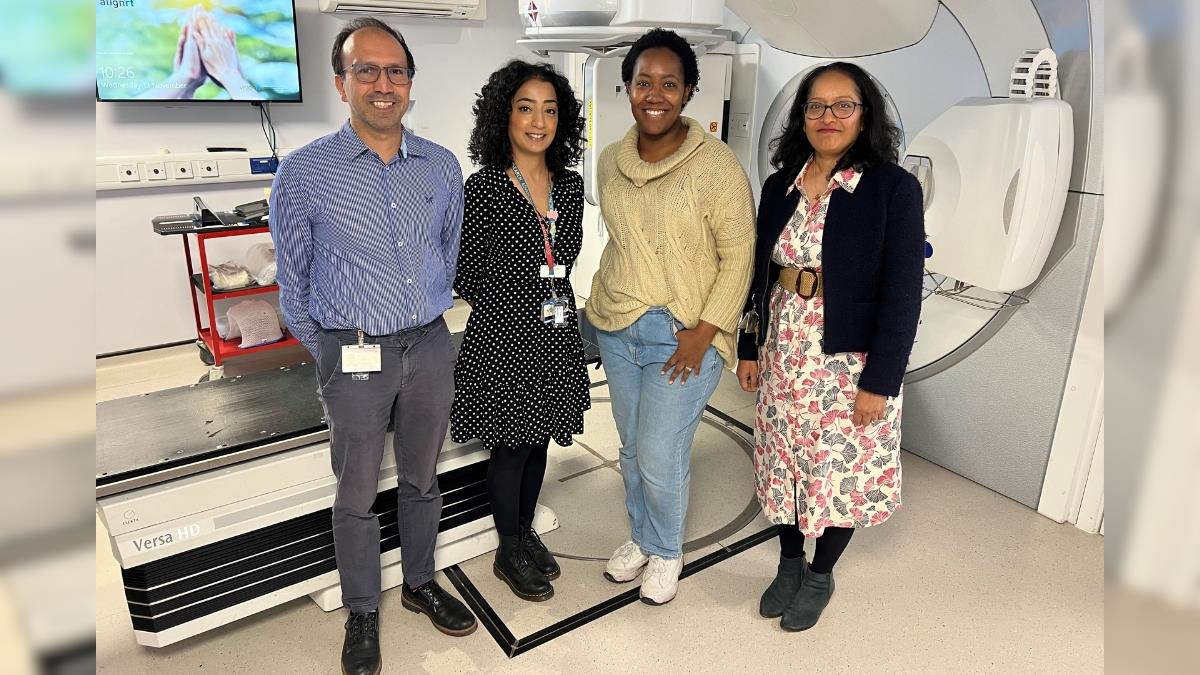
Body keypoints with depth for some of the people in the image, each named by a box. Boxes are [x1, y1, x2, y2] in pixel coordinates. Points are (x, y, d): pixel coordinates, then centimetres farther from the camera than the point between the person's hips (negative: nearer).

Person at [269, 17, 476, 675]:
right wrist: (330, 353, 4)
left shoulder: (442, 165, 1)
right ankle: (362, 612, 32)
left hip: (430, 347, 3)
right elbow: (293, 280, 0)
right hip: (354, 356, -3)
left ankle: (421, 583, 40)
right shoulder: (304, 172, -8)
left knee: (422, 479, 19)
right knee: (357, 493, 11)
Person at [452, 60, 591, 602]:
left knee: (538, 441, 18)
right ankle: (509, 553, 28)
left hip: (556, 336, 6)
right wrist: (514, 307, -3)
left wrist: (551, 294, 7)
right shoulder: (483, 189, -13)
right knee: (510, 447, 8)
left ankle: (525, 533, 39)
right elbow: (465, 275, -9)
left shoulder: (570, 185, 3)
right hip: (504, 340, -5)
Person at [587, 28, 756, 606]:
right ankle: (640, 537, 40)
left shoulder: (716, 164, -13)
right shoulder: (611, 161, 4)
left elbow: (739, 254, -12)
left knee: (660, 455, -1)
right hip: (617, 328, 6)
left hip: (684, 335, -5)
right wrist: (605, 304, 11)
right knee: (632, 447, 17)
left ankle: (666, 552, 27)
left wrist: (703, 332, -16)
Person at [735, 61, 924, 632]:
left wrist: (880, 381, -16)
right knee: (785, 463, 16)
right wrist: (748, 348, 9)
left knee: (842, 471, 10)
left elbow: (902, 294, -13)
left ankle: (820, 575, 34)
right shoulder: (780, 184, 4)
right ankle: (789, 563, 38)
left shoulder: (894, 188, -11)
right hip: (783, 355, 5)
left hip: (850, 363, -4)